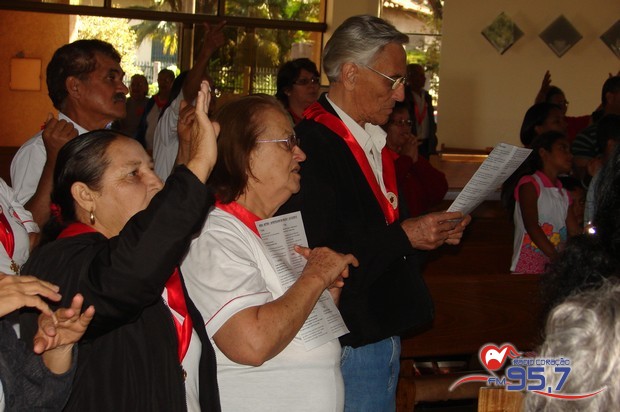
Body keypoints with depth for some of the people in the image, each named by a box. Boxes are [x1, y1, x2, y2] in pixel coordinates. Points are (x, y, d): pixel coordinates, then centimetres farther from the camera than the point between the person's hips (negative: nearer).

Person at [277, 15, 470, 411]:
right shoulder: (312, 145, -19)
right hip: (348, 344, -9)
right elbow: (319, 256, -26)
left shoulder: (373, 141, 12)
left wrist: (431, 232, 3)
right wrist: (404, 235, -20)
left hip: (383, 333, 9)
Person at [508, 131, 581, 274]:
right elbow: (531, 225, -12)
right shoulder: (529, 184, 0)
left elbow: (574, 232, 15)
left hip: (558, 266, 6)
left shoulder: (564, 194, 23)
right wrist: (555, 257, -21)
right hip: (531, 263, -6)